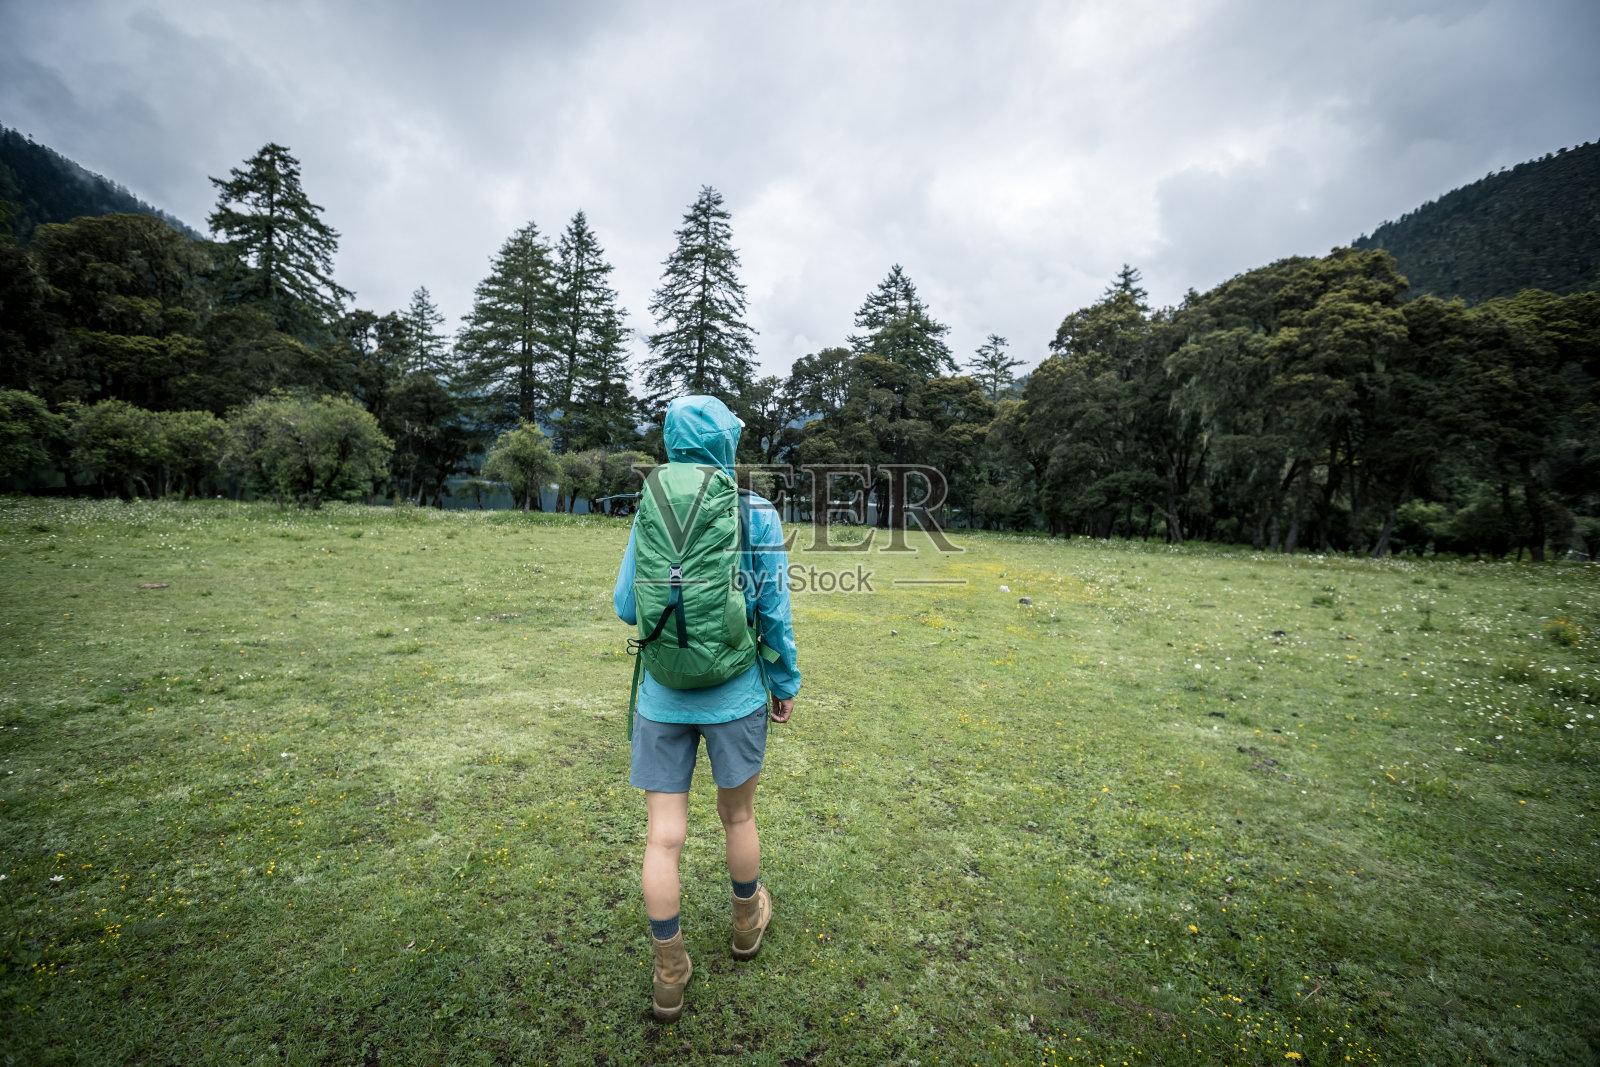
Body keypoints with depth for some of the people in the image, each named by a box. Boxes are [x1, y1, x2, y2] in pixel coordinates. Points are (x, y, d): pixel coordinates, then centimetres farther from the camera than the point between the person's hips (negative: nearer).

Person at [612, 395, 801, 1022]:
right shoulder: (756, 515, -9)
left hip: (663, 695, 1)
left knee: (663, 837, 11)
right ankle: (747, 924, 44)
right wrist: (786, 685, 5)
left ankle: (669, 976, 26)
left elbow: (627, 608, 1)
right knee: (737, 816, 20)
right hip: (735, 694, -1)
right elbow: (774, 613, -7)